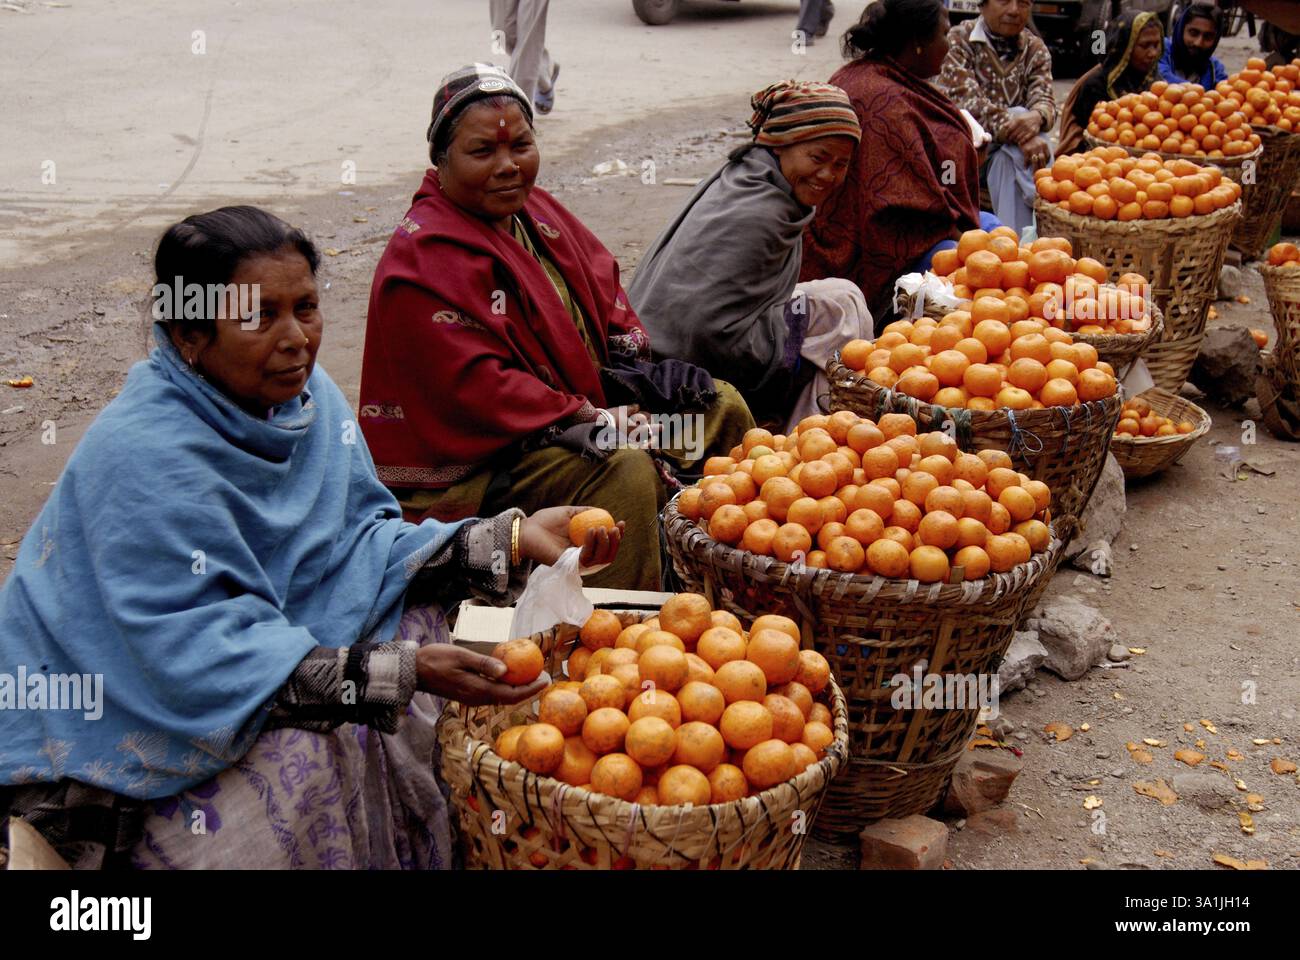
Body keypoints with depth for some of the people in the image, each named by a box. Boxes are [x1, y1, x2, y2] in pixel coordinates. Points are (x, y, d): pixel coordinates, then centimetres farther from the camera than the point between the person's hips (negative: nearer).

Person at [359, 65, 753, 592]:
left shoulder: (538, 212, 10)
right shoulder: (424, 261, -19)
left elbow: (602, 286, 20)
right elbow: (475, 389, -25)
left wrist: (632, 362, 1)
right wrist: (590, 422, -24)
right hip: (477, 460, -10)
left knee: (721, 406, 7)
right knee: (625, 471, -34)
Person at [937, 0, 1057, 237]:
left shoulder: (1036, 49, 9)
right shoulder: (959, 40, -4)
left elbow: (1045, 99, -6)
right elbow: (967, 99, -19)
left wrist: (1036, 117, -33)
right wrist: (1018, 134, -33)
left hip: (1011, 152, 3)